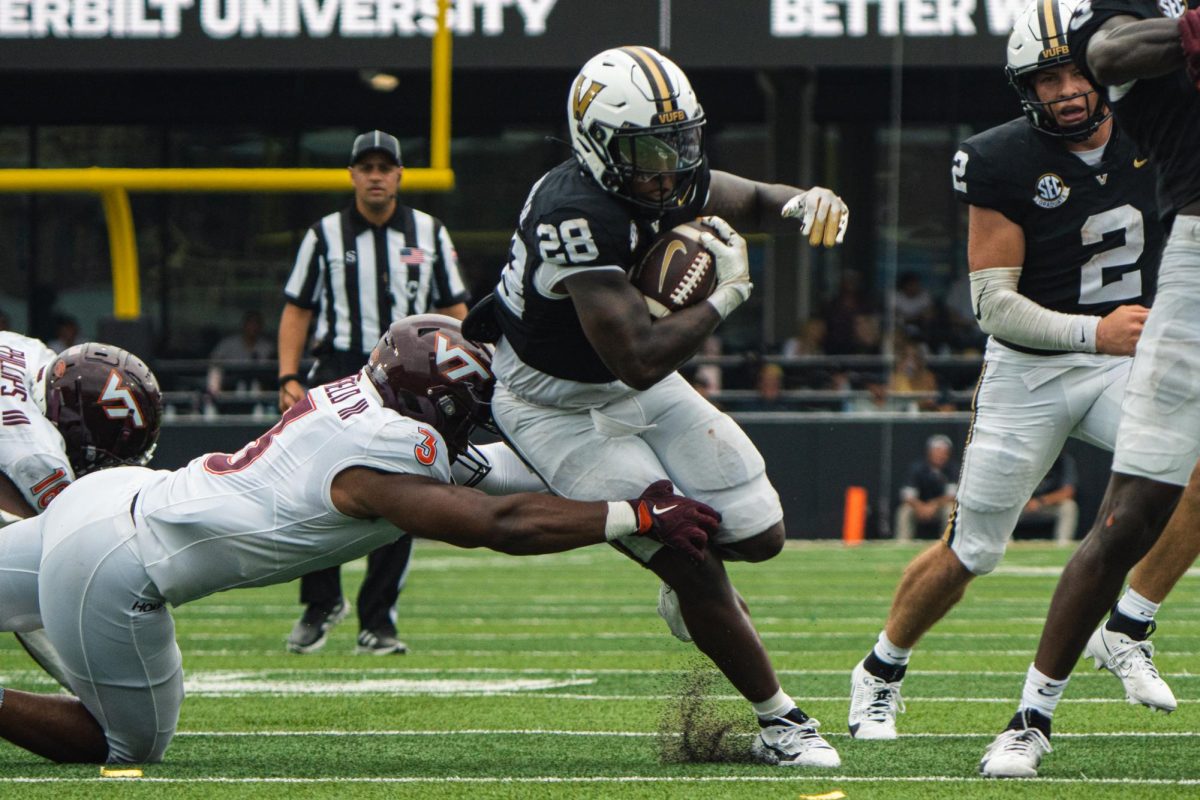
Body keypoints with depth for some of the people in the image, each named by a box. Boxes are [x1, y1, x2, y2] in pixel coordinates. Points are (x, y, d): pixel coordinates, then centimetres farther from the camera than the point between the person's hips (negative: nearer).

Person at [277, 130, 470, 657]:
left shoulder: (429, 235, 10)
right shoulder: (325, 235, 7)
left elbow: (454, 312, 13)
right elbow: (297, 310, 8)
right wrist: (288, 378, -4)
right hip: (338, 378, -1)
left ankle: (377, 622, 5)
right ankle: (321, 602, 9)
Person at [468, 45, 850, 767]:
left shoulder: (671, 181, -12)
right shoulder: (576, 219, -36)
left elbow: (750, 200, 10)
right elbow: (640, 361, -38)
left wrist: (805, 201, -14)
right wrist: (725, 294, -26)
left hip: (638, 384, 7)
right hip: (557, 405, -7)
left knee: (759, 536, 5)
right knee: (695, 567, -12)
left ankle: (689, 588, 39)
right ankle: (780, 722, 3)